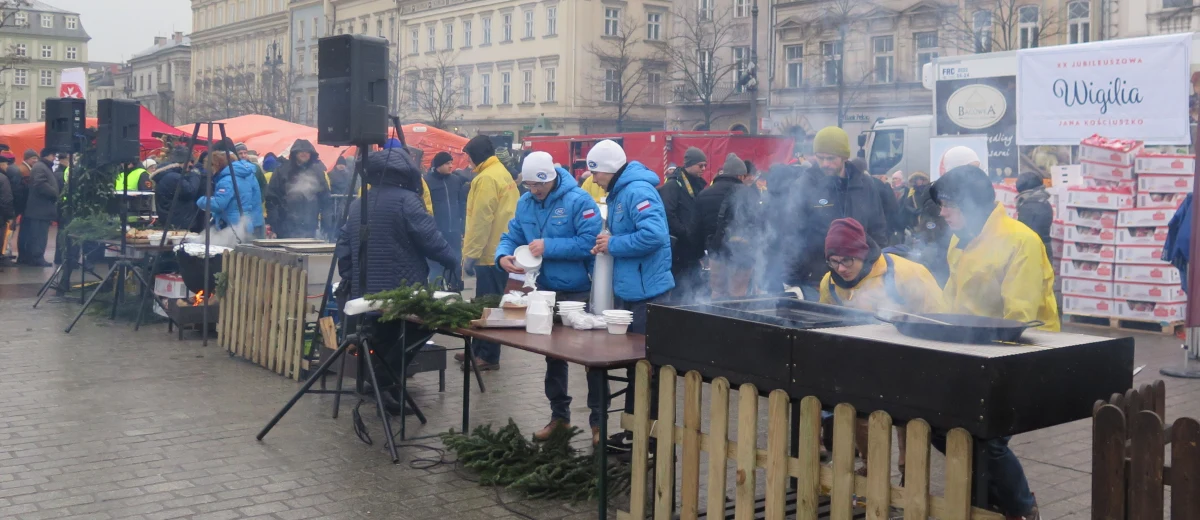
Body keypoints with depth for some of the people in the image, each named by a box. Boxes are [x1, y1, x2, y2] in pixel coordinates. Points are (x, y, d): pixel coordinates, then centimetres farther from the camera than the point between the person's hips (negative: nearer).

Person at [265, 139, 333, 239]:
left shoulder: (317, 172, 6)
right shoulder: (283, 171, 0)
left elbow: (326, 200, 7)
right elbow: (272, 197, -1)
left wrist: (328, 225, 0)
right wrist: (272, 224, -8)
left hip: (309, 228, 2)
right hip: (286, 228, -2)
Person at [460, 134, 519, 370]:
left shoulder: (486, 178, -16)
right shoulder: (502, 172, 15)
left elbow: (481, 220, -20)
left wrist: (470, 254, -17)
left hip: (490, 253, -10)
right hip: (501, 250, 10)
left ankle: (488, 356, 2)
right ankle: (480, 350, 22)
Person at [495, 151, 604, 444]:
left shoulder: (578, 201, -18)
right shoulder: (525, 204, 3)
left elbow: (590, 242, -25)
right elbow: (511, 237, 6)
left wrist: (549, 246, -26)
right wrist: (503, 256, -17)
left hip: (582, 292, -7)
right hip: (547, 291, 7)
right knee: (553, 356, 16)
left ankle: (598, 421, 14)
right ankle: (559, 414, 31)